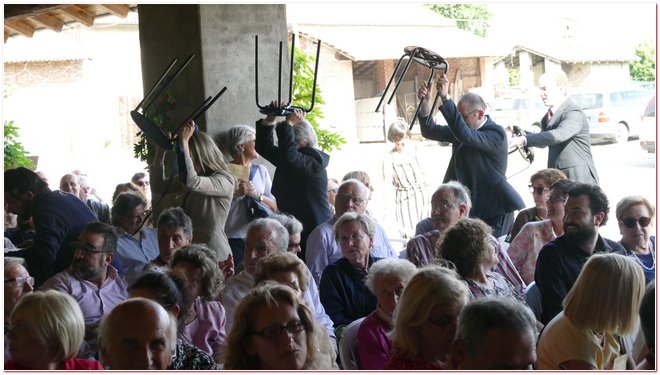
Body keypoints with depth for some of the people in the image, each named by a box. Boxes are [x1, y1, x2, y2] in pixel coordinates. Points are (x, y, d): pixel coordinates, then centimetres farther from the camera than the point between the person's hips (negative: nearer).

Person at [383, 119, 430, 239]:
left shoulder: (412, 153, 5)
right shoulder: (389, 158, -7)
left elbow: (421, 175, 13)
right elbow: (388, 184, -10)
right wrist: (387, 205, -19)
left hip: (421, 197, 4)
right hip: (404, 200, -4)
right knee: (408, 235, -9)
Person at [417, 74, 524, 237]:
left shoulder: (496, 133, -14)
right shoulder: (465, 128, 9)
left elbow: (466, 136, -31)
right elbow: (431, 132, 5)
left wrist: (445, 98, -36)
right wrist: (425, 103, -13)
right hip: (470, 208, 7)